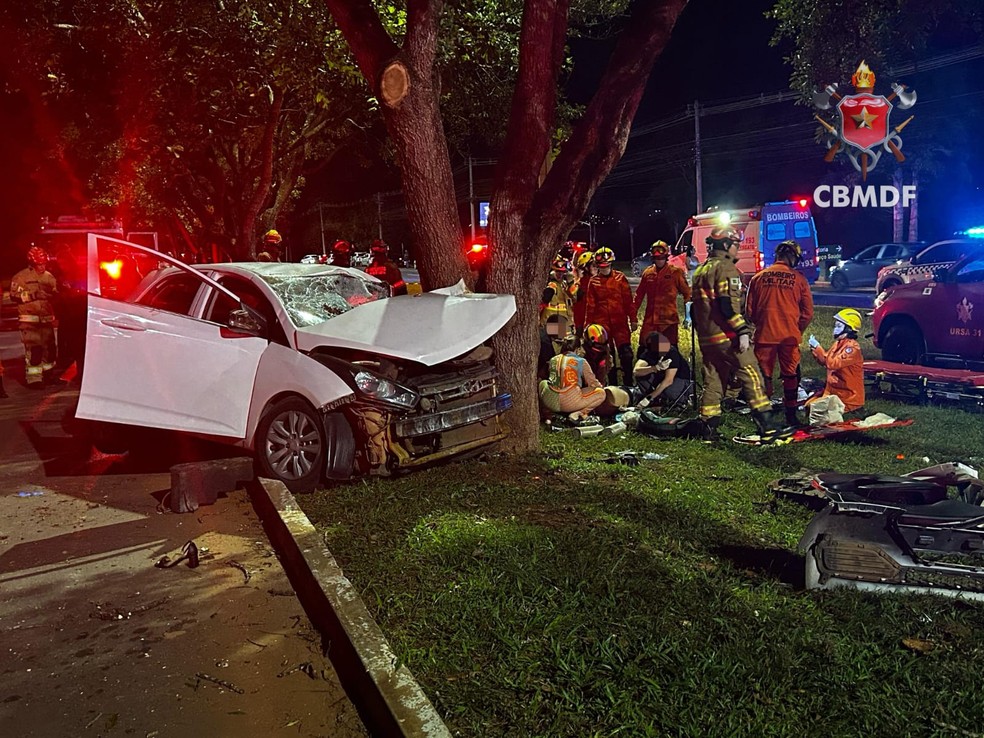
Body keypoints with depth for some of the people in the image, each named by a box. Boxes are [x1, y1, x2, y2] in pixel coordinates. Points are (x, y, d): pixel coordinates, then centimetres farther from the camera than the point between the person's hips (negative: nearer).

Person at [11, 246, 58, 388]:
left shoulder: (50, 277, 12)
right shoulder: (21, 277, -4)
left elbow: (56, 294, 24)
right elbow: (14, 295, -10)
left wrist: (52, 294, 1)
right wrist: (33, 295, -19)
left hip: (47, 318, 6)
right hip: (29, 319, -6)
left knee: (49, 346, 11)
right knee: (33, 348, -11)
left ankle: (48, 374, 25)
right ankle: (34, 378, -9)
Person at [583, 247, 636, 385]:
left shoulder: (620, 277, 2)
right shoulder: (593, 281, 4)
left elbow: (628, 300, 3)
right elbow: (590, 305, 7)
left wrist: (633, 319, 2)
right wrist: (588, 324, 5)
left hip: (620, 322, -1)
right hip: (601, 323, 1)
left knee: (626, 354, -6)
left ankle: (628, 383, 5)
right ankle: (613, 385, 18)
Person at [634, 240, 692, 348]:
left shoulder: (676, 272, -2)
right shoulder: (647, 273, 7)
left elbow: (687, 293, 1)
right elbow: (639, 295, 11)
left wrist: (688, 315, -3)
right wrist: (633, 316, 8)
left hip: (669, 319, -3)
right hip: (650, 320, 3)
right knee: (643, 351, 4)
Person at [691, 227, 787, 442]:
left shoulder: (700, 270, 18)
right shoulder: (726, 268, -10)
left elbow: (696, 306, 22)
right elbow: (727, 305, -20)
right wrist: (743, 331, -20)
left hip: (706, 338, 9)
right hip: (726, 337, -9)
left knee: (712, 381, 12)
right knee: (751, 377, -5)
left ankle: (709, 429, 12)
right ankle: (767, 427, -8)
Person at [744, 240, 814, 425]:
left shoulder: (758, 277, 0)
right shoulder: (799, 279, -2)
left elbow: (749, 311, 5)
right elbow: (808, 313, 1)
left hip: (764, 335, 1)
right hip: (790, 336, 0)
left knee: (764, 376, 10)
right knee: (790, 375, 11)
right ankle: (791, 415, 17)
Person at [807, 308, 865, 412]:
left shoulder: (852, 347, -19)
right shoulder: (838, 343, 9)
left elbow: (832, 364, -28)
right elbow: (823, 361, 13)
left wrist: (817, 347, -25)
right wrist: (814, 349, -1)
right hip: (833, 391, 9)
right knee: (809, 405, 4)